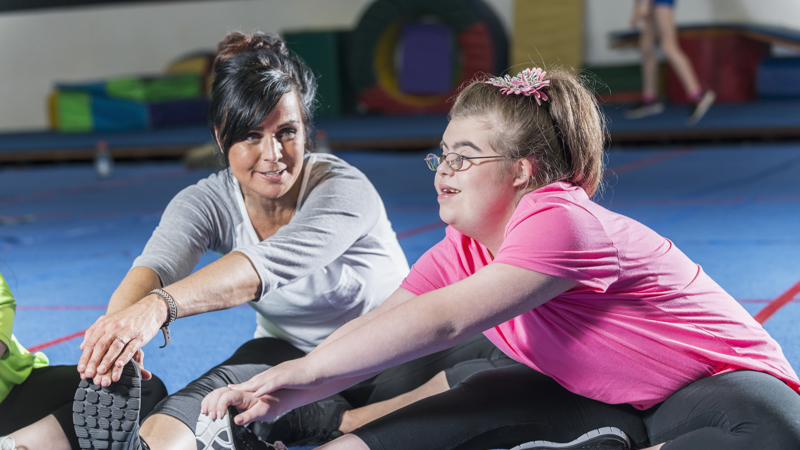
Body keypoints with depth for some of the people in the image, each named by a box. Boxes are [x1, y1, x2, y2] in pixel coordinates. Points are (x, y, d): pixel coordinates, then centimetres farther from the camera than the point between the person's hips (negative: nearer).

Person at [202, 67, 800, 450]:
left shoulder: (560, 222, -28)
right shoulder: (465, 250, 0)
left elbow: (440, 321, -33)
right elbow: (375, 329, -6)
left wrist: (305, 369, -29)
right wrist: (280, 400, -21)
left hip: (720, 381, -7)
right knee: (490, 401, -17)